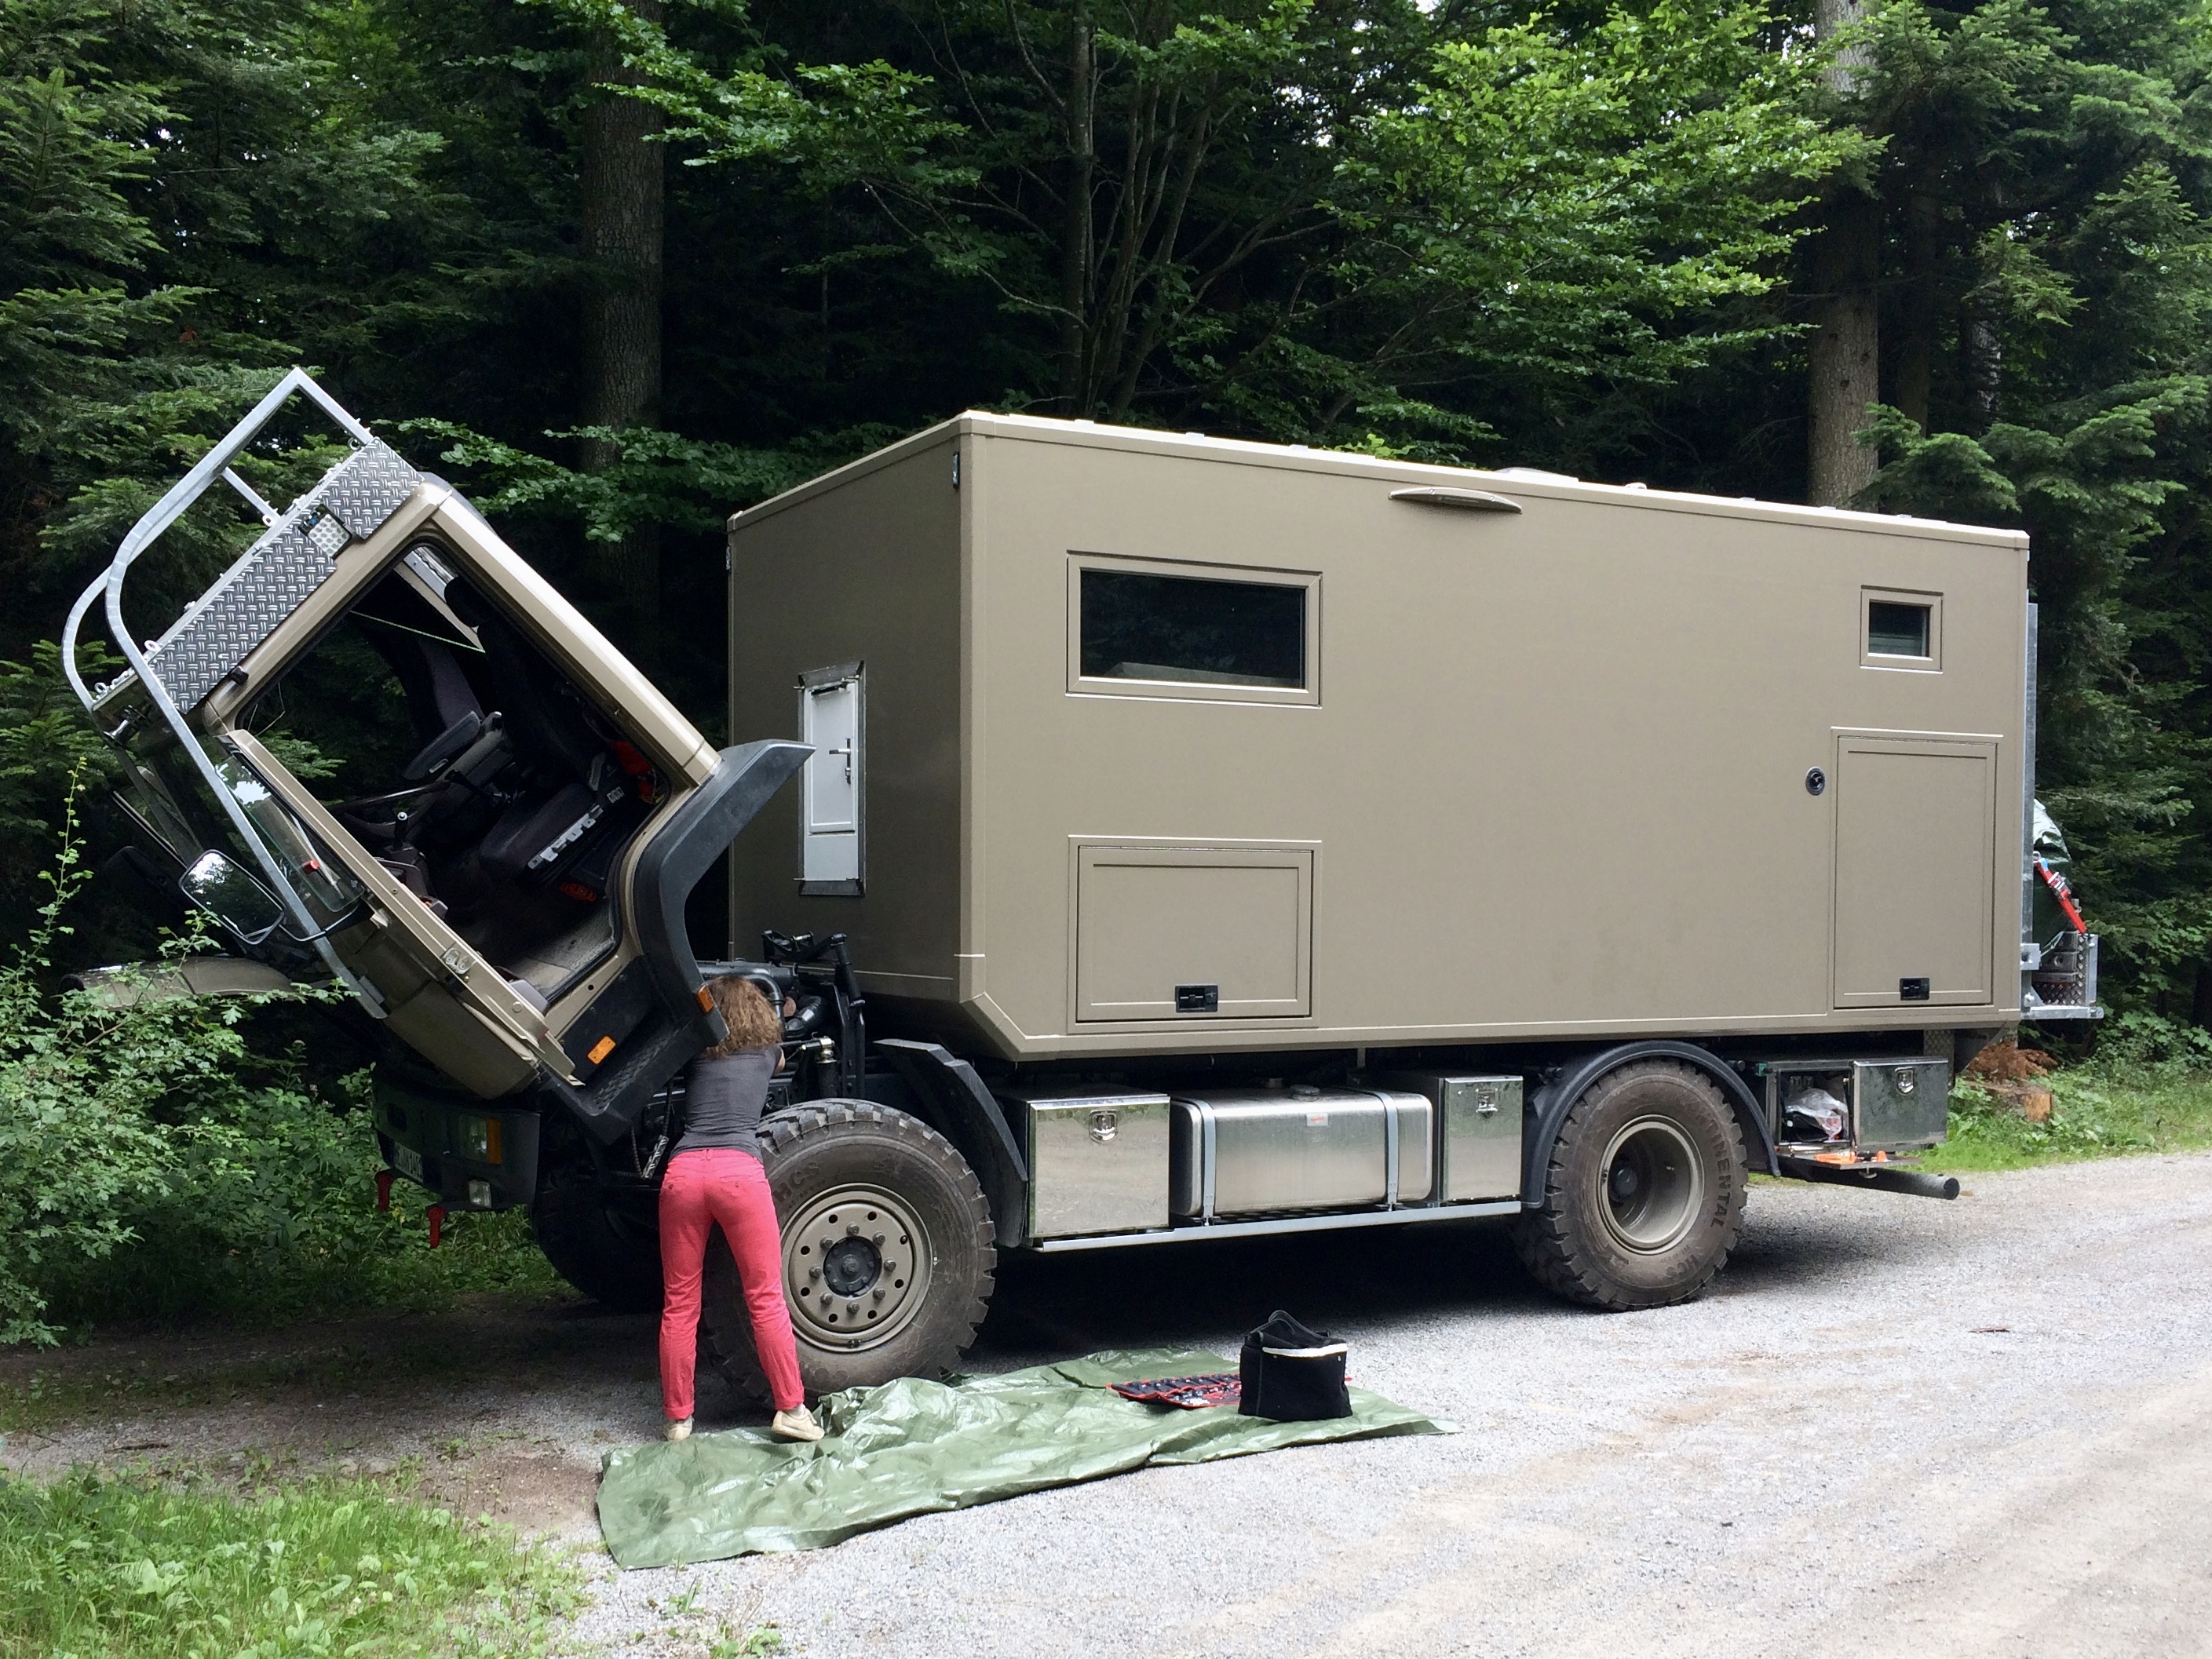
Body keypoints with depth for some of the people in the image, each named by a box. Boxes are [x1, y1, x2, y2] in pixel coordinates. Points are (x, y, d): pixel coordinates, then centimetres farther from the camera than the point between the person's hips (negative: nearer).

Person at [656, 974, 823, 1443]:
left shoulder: (696, 1054, 20)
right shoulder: (767, 1050, 19)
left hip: (683, 1171, 2)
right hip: (739, 1171, -2)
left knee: (679, 1303, 9)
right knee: (766, 1298, 5)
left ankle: (678, 1419, 15)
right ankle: (791, 1408, 6)